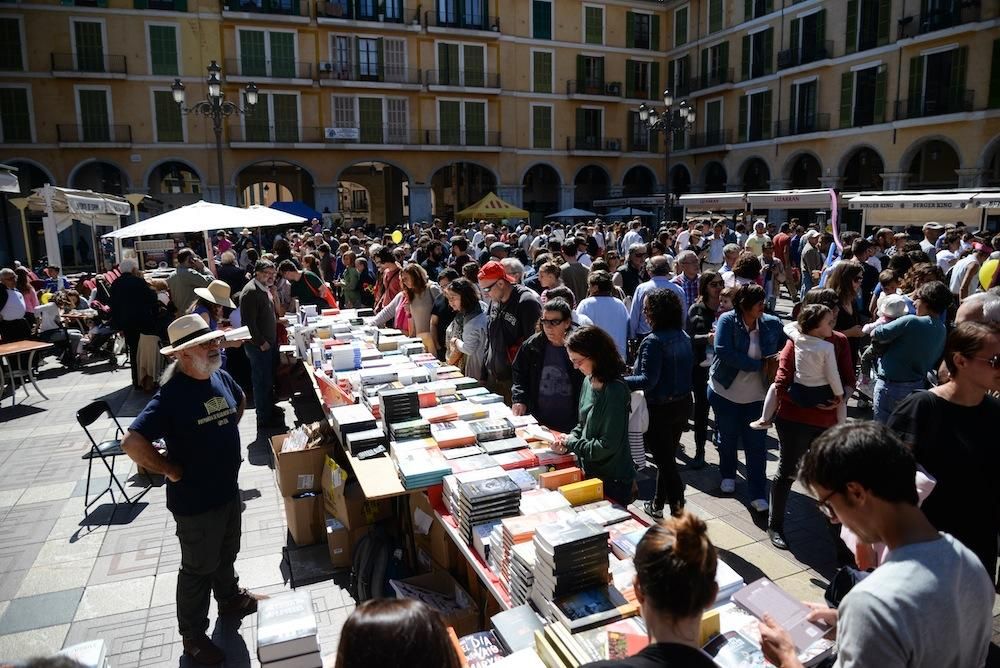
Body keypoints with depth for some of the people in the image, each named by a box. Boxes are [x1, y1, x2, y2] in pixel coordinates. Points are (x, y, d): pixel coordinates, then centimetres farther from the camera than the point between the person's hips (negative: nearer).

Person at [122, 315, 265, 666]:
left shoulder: (220, 377, -4)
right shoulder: (171, 396, -26)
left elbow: (240, 401, 19)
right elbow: (132, 443, -33)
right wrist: (172, 470, -22)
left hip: (229, 489, 7)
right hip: (195, 500, -7)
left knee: (226, 554, 27)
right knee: (198, 568, 12)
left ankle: (231, 598, 52)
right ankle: (193, 635, 32)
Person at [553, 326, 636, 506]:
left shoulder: (615, 391, -24)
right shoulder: (589, 381, 1)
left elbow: (608, 446, -23)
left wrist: (571, 443, -13)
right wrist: (566, 443, -4)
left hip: (613, 482, -8)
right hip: (591, 472, 8)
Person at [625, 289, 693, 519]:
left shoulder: (653, 341, -21)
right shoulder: (684, 336, 3)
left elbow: (648, 380, -26)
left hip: (660, 409, -8)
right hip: (683, 403, 8)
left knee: (665, 460, 3)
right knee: (667, 456, 19)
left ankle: (678, 510, 9)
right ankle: (658, 504, 33)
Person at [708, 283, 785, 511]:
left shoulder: (772, 324, -5)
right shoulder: (727, 321, -15)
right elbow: (723, 352, -27)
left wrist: (777, 360, -16)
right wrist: (760, 364, -23)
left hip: (756, 395, 1)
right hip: (725, 391, -1)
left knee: (756, 445, 1)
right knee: (727, 438, 18)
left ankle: (758, 494, 10)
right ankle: (728, 475, 42)